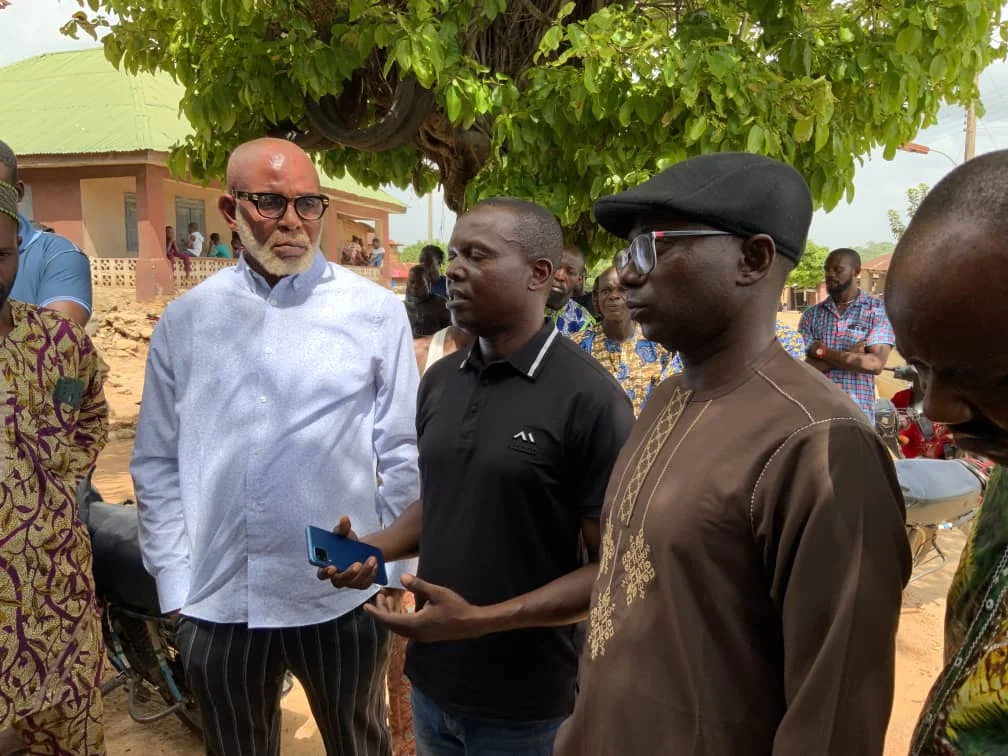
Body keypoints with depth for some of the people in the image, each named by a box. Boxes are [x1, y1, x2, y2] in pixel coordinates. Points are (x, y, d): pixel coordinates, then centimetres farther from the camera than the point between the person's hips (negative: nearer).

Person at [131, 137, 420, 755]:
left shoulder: (376, 312, -5)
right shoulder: (184, 320, 2)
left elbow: (403, 455, -3)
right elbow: (157, 464, 5)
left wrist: (392, 572, -3)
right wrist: (175, 581, 2)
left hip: (342, 595, -1)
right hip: (217, 600, 2)